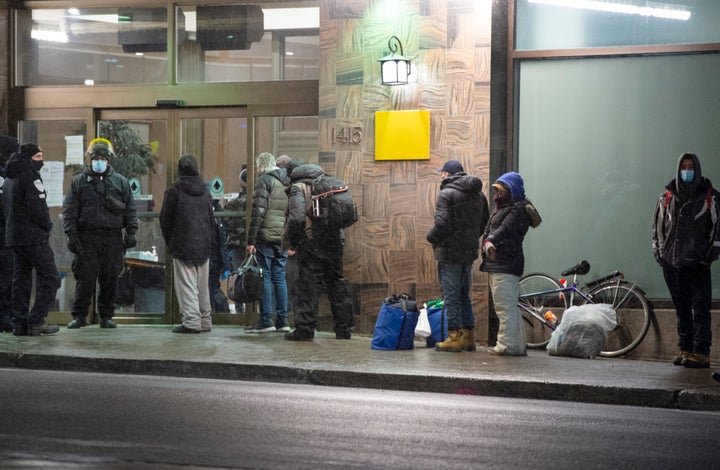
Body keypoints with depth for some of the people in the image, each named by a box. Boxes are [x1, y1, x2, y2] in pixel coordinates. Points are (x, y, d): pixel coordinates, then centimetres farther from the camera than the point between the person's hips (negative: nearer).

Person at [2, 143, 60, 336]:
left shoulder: (9, 179, 18)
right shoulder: (30, 175, -12)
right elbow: (37, 206, -19)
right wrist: (47, 226, -4)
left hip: (14, 236, 9)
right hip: (34, 237, -9)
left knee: (21, 279, 11)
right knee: (49, 277, -5)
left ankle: (20, 324, 9)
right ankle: (36, 321, -11)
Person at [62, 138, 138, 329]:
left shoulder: (120, 182, 11)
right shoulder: (79, 181, 8)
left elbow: (130, 209, 12)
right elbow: (69, 211, 4)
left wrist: (131, 232, 2)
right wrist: (72, 235, -5)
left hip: (113, 238, 1)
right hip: (87, 237, -1)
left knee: (110, 279, 3)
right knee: (85, 278, -3)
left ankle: (106, 316, 12)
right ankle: (79, 315, 7)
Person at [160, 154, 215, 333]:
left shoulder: (173, 192, -9)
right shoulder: (206, 192, 7)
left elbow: (165, 220, -3)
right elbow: (212, 220, 12)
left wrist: (170, 243, 9)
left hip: (183, 247, -5)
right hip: (204, 246, 5)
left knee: (187, 285, -3)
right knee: (202, 285, 12)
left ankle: (191, 321, -8)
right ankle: (205, 320, 16)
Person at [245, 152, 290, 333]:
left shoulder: (265, 180, -5)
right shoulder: (288, 182, 16)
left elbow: (258, 211, -13)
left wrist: (251, 240, -12)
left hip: (267, 237, -7)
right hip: (284, 238, 7)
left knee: (265, 277, -3)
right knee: (279, 277, 10)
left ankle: (266, 321, -4)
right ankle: (282, 320, 9)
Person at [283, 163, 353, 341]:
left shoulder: (298, 188, -1)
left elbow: (297, 217, -15)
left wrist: (290, 239, -3)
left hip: (311, 241, -6)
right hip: (335, 241, 6)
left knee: (309, 285, -4)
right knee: (337, 283, 11)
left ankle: (304, 329, -5)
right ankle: (344, 329, 15)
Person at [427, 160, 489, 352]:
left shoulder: (447, 194, -13)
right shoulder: (479, 194, 12)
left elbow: (442, 223, -21)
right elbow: (484, 223, 16)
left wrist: (431, 237, -4)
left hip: (450, 252, -7)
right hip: (470, 252, 8)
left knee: (451, 295, -3)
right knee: (464, 295, 15)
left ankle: (454, 338, -3)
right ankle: (468, 337, 16)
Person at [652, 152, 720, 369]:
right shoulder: (667, 197, 11)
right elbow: (658, 225, 16)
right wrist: (658, 252, 8)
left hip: (697, 263, -3)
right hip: (671, 263, 3)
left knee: (700, 309, -7)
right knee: (682, 310, 9)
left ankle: (701, 353, -7)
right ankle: (685, 349, 14)